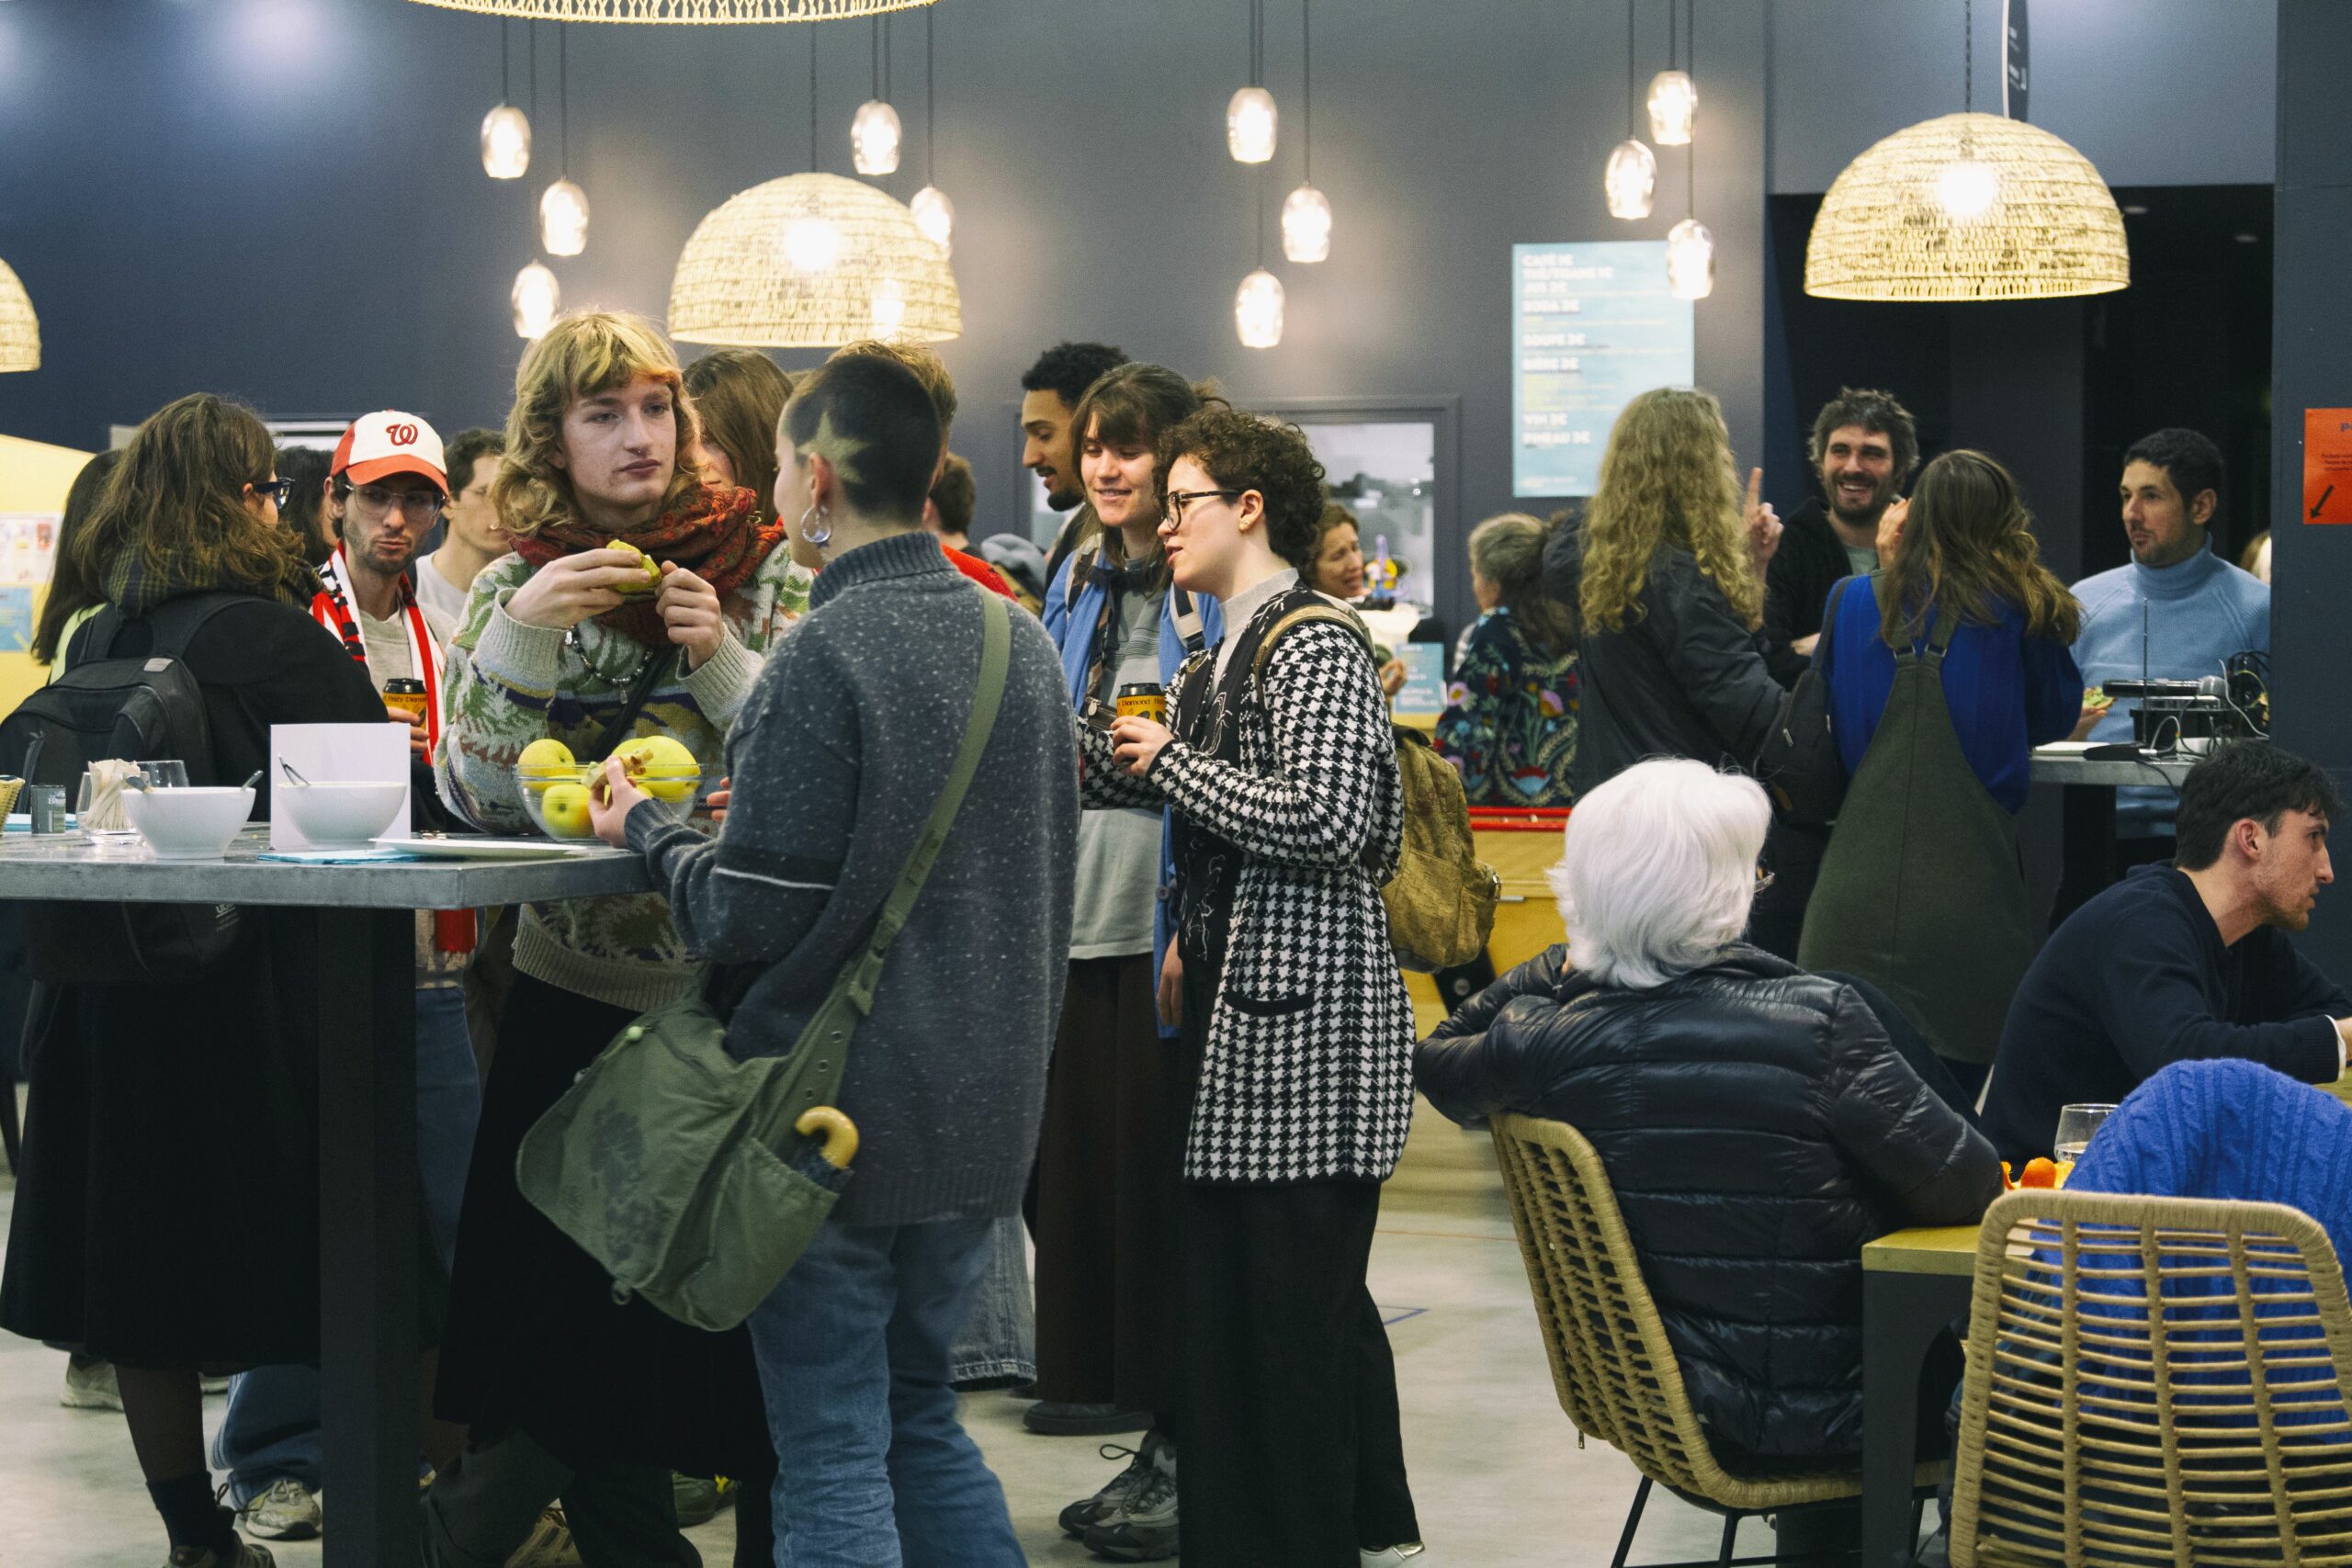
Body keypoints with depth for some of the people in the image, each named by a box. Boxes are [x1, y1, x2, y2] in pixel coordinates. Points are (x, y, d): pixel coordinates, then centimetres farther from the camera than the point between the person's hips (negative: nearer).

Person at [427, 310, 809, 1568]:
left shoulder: (762, 569, 2)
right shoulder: (515, 587, 6)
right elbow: (477, 796, -2)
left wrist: (720, 654, -15)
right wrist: (522, 630, -14)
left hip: (736, 986, -1)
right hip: (576, 992, 1)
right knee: (557, 1297, 1)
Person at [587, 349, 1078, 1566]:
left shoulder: (826, 654, -17)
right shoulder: (1021, 641, 7)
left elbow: (750, 919, -17)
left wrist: (647, 830, 1)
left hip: (840, 1113, -7)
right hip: (986, 1104, 7)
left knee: (831, 1458, 1)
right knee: (921, 1417, 20)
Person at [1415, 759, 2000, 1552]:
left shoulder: (1542, 1040, -12)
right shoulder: (1817, 1020, -24)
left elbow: (1438, 1062, 12)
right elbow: (1968, 1189, -18)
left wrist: (1562, 965, 6)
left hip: (1650, 1403, 5)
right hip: (1812, 1415, -5)